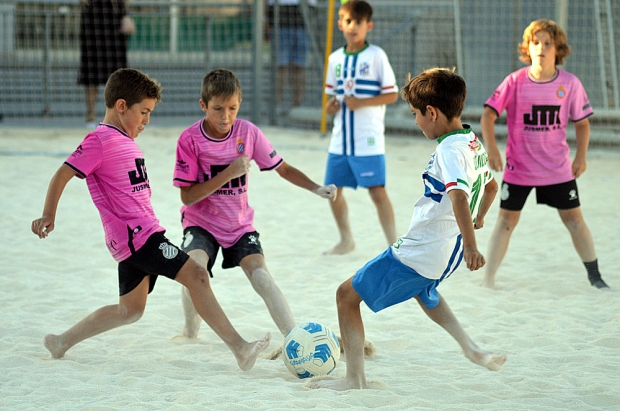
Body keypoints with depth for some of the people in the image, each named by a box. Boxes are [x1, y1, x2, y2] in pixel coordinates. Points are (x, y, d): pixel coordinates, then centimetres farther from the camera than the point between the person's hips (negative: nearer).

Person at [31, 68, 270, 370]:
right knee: (195, 274, -16)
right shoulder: (100, 140, -11)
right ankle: (239, 348, -20)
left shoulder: (126, 141, 18)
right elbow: (62, 176, -11)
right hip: (135, 235, -10)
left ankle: (62, 342, 25)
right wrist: (48, 216, -13)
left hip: (140, 235, 10)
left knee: (130, 310, 17)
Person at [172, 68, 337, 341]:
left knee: (260, 275, -19)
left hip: (240, 224, 2)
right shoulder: (190, 139, -15)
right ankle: (190, 333, -3)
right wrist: (229, 173, -24)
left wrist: (317, 189, -11)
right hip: (201, 223, -2)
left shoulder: (248, 132, -8)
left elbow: (283, 169, 3)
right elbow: (187, 196, -17)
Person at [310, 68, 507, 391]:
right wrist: (478, 219, 42)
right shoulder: (475, 145, 8)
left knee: (347, 295, 2)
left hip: (418, 253, -10)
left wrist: (470, 245, -44)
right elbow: (491, 185, 26)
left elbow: (458, 195, -37)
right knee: (422, 289, 42)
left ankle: (354, 378, 2)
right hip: (447, 253, 10)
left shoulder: (450, 149, -21)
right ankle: (470, 348, 29)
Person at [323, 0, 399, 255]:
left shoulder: (376, 56, -7)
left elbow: (392, 94, -8)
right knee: (332, 189, 11)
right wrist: (331, 105, -2)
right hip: (340, 140, 6)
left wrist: (361, 103, -19)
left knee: (377, 191, -10)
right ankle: (346, 241, 30)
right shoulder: (336, 59, 9)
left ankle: (394, 246, -4)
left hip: (368, 140, -6)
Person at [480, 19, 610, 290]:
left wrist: (581, 156, -5)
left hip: (558, 168, 1)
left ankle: (595, 277, 16)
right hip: (518, 167, -1)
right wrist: (491, 149, -21)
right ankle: (488, 279, 7)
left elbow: (581, 122, 4)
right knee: (506, 220, 1)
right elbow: (488, 114, -10)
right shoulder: (515, 82, -10)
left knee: (574, 219, 4)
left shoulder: (570, 84, -6)